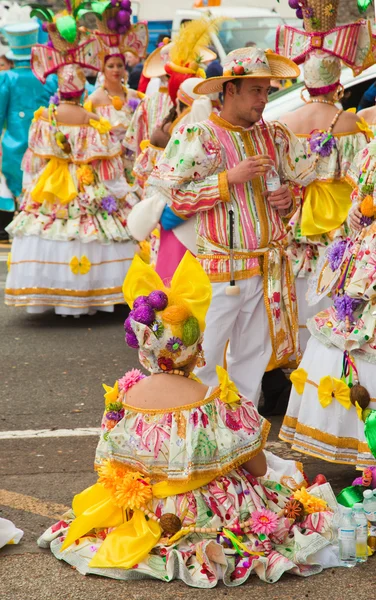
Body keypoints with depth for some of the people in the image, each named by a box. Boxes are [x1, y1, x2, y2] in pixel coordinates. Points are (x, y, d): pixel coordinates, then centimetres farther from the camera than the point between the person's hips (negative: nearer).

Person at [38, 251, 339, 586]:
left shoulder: (124, 396, -11)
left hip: (141, 511, 5)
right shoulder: (216, 402, -23)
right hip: (207, 512, -5)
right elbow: (257, 468, -16)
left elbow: (111, 462, 1)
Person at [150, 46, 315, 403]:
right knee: (203, 360, -2)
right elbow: (168, 197, -14)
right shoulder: (196, 136, -7)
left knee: (254, 356, 12)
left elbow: (303, 183, 24)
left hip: (266, 267, 6)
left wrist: (289, 199, 0)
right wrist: (230, 178, -18)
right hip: (217, 273, -6)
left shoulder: (274, 136, 10)